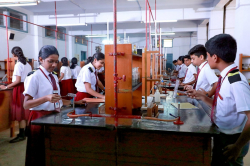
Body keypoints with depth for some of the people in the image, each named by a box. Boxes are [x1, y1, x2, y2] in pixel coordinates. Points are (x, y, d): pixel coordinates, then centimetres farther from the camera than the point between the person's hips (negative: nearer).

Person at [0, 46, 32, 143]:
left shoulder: (18, 65, -13)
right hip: (27, 87, 8)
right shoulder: (27, 64, 10)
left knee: (20, 111, -3)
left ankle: (21, 135, 2)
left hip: (20, 89, -8)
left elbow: (18, 81, -17)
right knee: (26, 111, 14)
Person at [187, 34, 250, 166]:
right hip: (221, 135, 8)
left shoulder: (236, 82, -26)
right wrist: (202, 97, 2)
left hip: (231, 140, -8)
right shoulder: (224, 77, 0)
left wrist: (238, 147, -21)